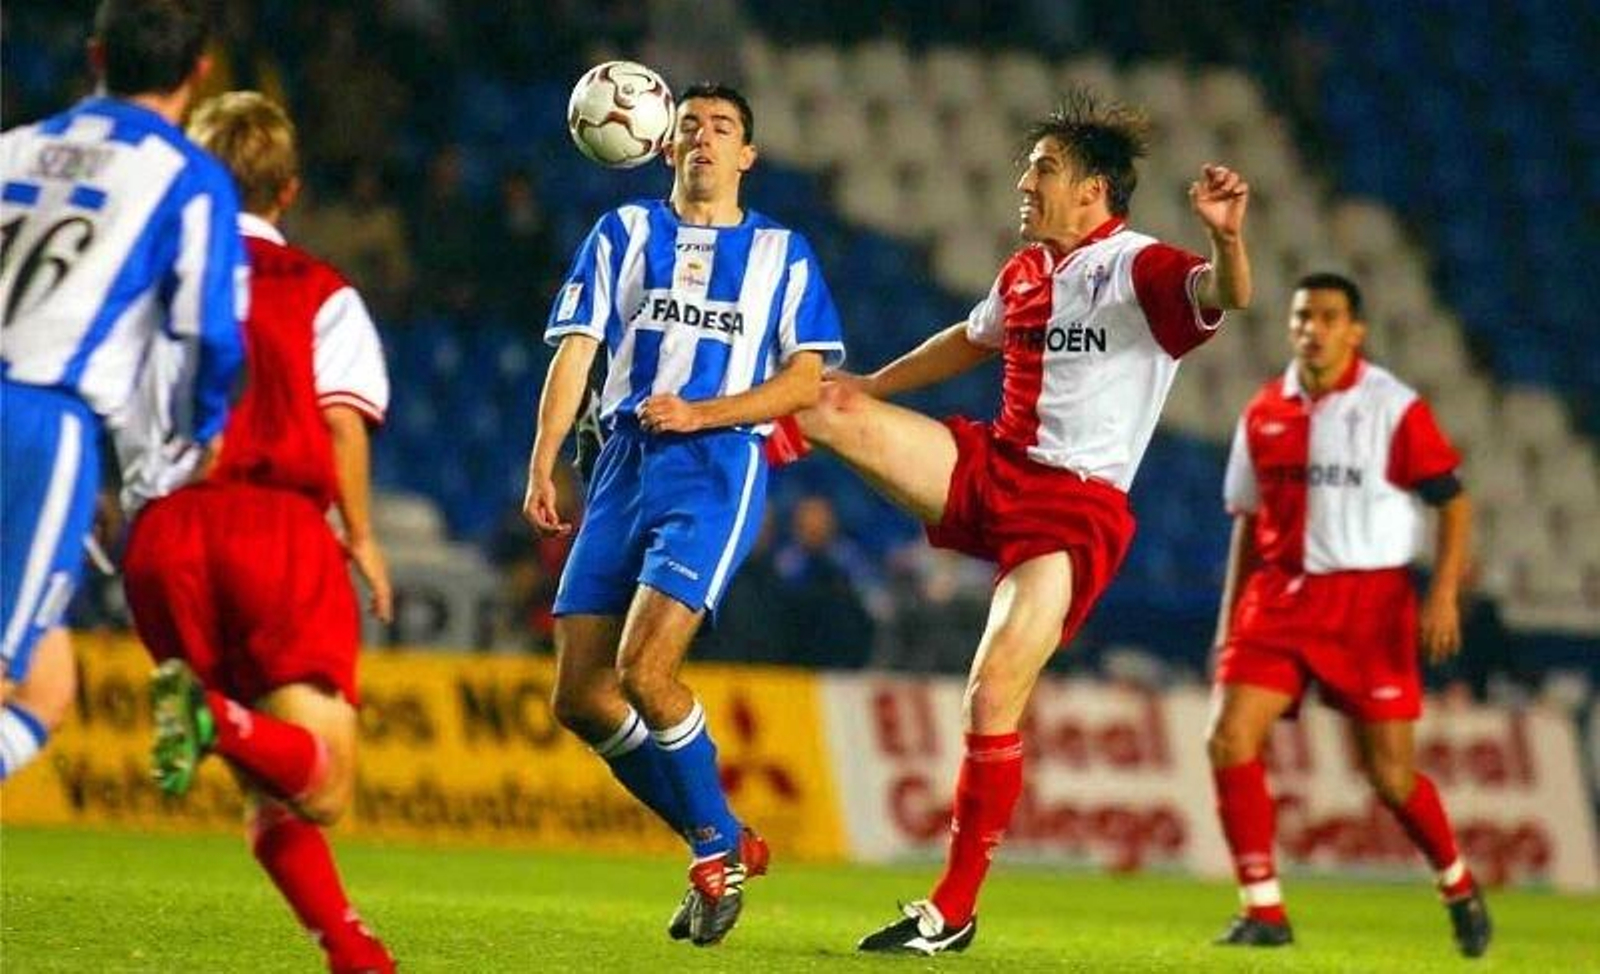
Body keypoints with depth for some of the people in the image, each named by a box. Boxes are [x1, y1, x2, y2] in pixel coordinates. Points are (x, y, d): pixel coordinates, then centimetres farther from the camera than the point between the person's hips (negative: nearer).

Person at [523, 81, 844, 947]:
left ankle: (719, 852, -2)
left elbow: (805, 380, 3)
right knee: (579, 696, -3)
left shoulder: (783, 254, 11)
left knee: (642, 669, -22)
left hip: (718, 468, -4)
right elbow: (575, 351, 8)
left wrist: (701, 412, -11)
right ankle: (721, 844, 13)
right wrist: (542, 465, -4)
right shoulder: (624, 234, 16)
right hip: (624, 463, 4)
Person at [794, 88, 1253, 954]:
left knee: (994, 695, -14)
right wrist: (871, 386, 37)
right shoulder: (1025, 275, 13)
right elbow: (972, 340, 34)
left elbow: (1227, 296, -30)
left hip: (1076, 509, -7)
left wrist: (1227, 237, -51)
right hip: (989, 470, 7)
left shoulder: (1140, 271, -10)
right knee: (832, 407, -8)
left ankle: (955, 909, -5)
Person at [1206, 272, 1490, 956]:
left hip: (1370, 600, -4)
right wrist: (1229, 620, 14)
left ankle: (1458, 886, 26)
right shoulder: (1264, 414, 8)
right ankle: (1263, 911, -5)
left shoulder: (1393, 408, -5)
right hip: (1280, 599, 4)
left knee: (1390, 773, -1)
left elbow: (1454, 503, -5)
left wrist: (1445, 594, -17)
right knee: (1229, 740, -13)